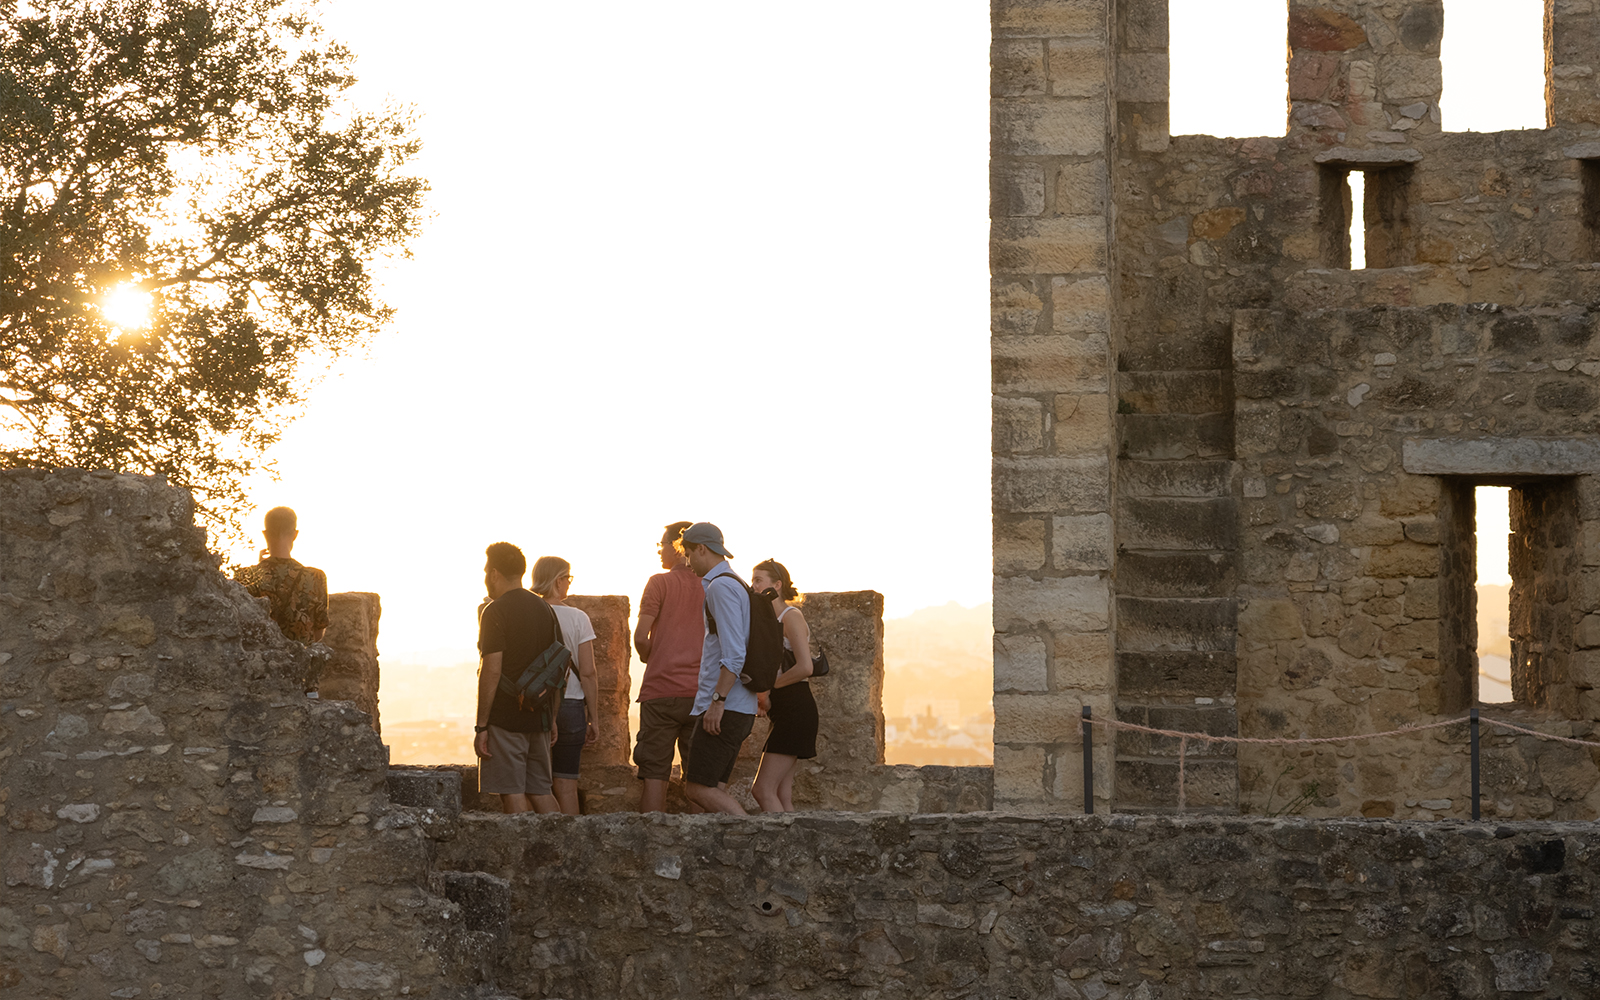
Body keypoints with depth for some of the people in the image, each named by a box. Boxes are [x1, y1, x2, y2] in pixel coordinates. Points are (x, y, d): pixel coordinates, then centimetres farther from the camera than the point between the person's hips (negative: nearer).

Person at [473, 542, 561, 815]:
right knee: (540, 791, 11)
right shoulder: (544, 608, 12)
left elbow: (492, 671, -16)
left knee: (513, 793, -4)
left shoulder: (496, 612, -10)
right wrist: (551, 717, 22)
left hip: (505, 718, -7)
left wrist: (481, 726, -14)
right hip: (538, 717, 7)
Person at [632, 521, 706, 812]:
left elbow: (641, 637, -9)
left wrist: (648, 657, 10)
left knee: (654, 774, -1)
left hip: (661, 690, -3)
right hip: (702, 693, 4)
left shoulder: (660, 583, -2)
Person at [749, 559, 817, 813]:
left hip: (794, 710, -10)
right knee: (782, 796, 4)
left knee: (763, 790, -15)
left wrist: (768, 686, -9)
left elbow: (805, 667, -20)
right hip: (784, 713, 10)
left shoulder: (791, 617, -8)